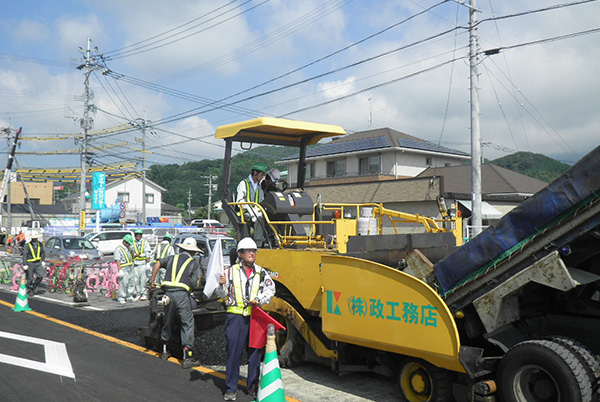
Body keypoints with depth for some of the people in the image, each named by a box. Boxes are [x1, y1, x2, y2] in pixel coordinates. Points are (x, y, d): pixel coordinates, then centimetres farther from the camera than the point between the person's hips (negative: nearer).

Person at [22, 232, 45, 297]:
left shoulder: (40, 244, 7)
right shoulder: (28, 245, -8)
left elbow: (43, 253, 16)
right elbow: (25, 255, -9)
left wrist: (43, 261, 9)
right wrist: (24, 264, -13)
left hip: (38, 262, 4)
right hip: (30, 263, -4)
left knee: (41, 275, -8)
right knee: (30, 278, 3)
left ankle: (35, 285, 18)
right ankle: (29, 290, 21)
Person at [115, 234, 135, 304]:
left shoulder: (128, 248, 18)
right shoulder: (118, 249, -8)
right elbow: (118, 261, -13)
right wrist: (120, 270, -19)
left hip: (130, 268, 8)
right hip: (124, 269, -8)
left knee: (131, 283, 8)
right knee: (123, 283, -11)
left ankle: (129, 296, 17)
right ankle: (120, 298, -5)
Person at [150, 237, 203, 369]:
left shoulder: (172, 258, 19)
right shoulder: (194, 263, 10)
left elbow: (158, 262, 8)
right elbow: (194, 283, 3)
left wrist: (152, 280, 14)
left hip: (168, 292, 5)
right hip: (181, 294, -4)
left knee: (167, 322, 20)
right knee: (188, 323, -1)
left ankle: (165, 351, 34)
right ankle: (187, 358, -4)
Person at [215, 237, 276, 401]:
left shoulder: (261, 273, 10)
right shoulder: (231, 271, 4)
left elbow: (270, 289, 7)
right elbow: (222, 294, 8)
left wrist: (259, 300, -9)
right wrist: (222, 285, -14)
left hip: (255, 317, 2)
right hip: (235, 316, -2)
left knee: (255, 352, 8)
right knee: (233, 352, 0)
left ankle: (253, 386, 22)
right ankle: (231, 389, 11)